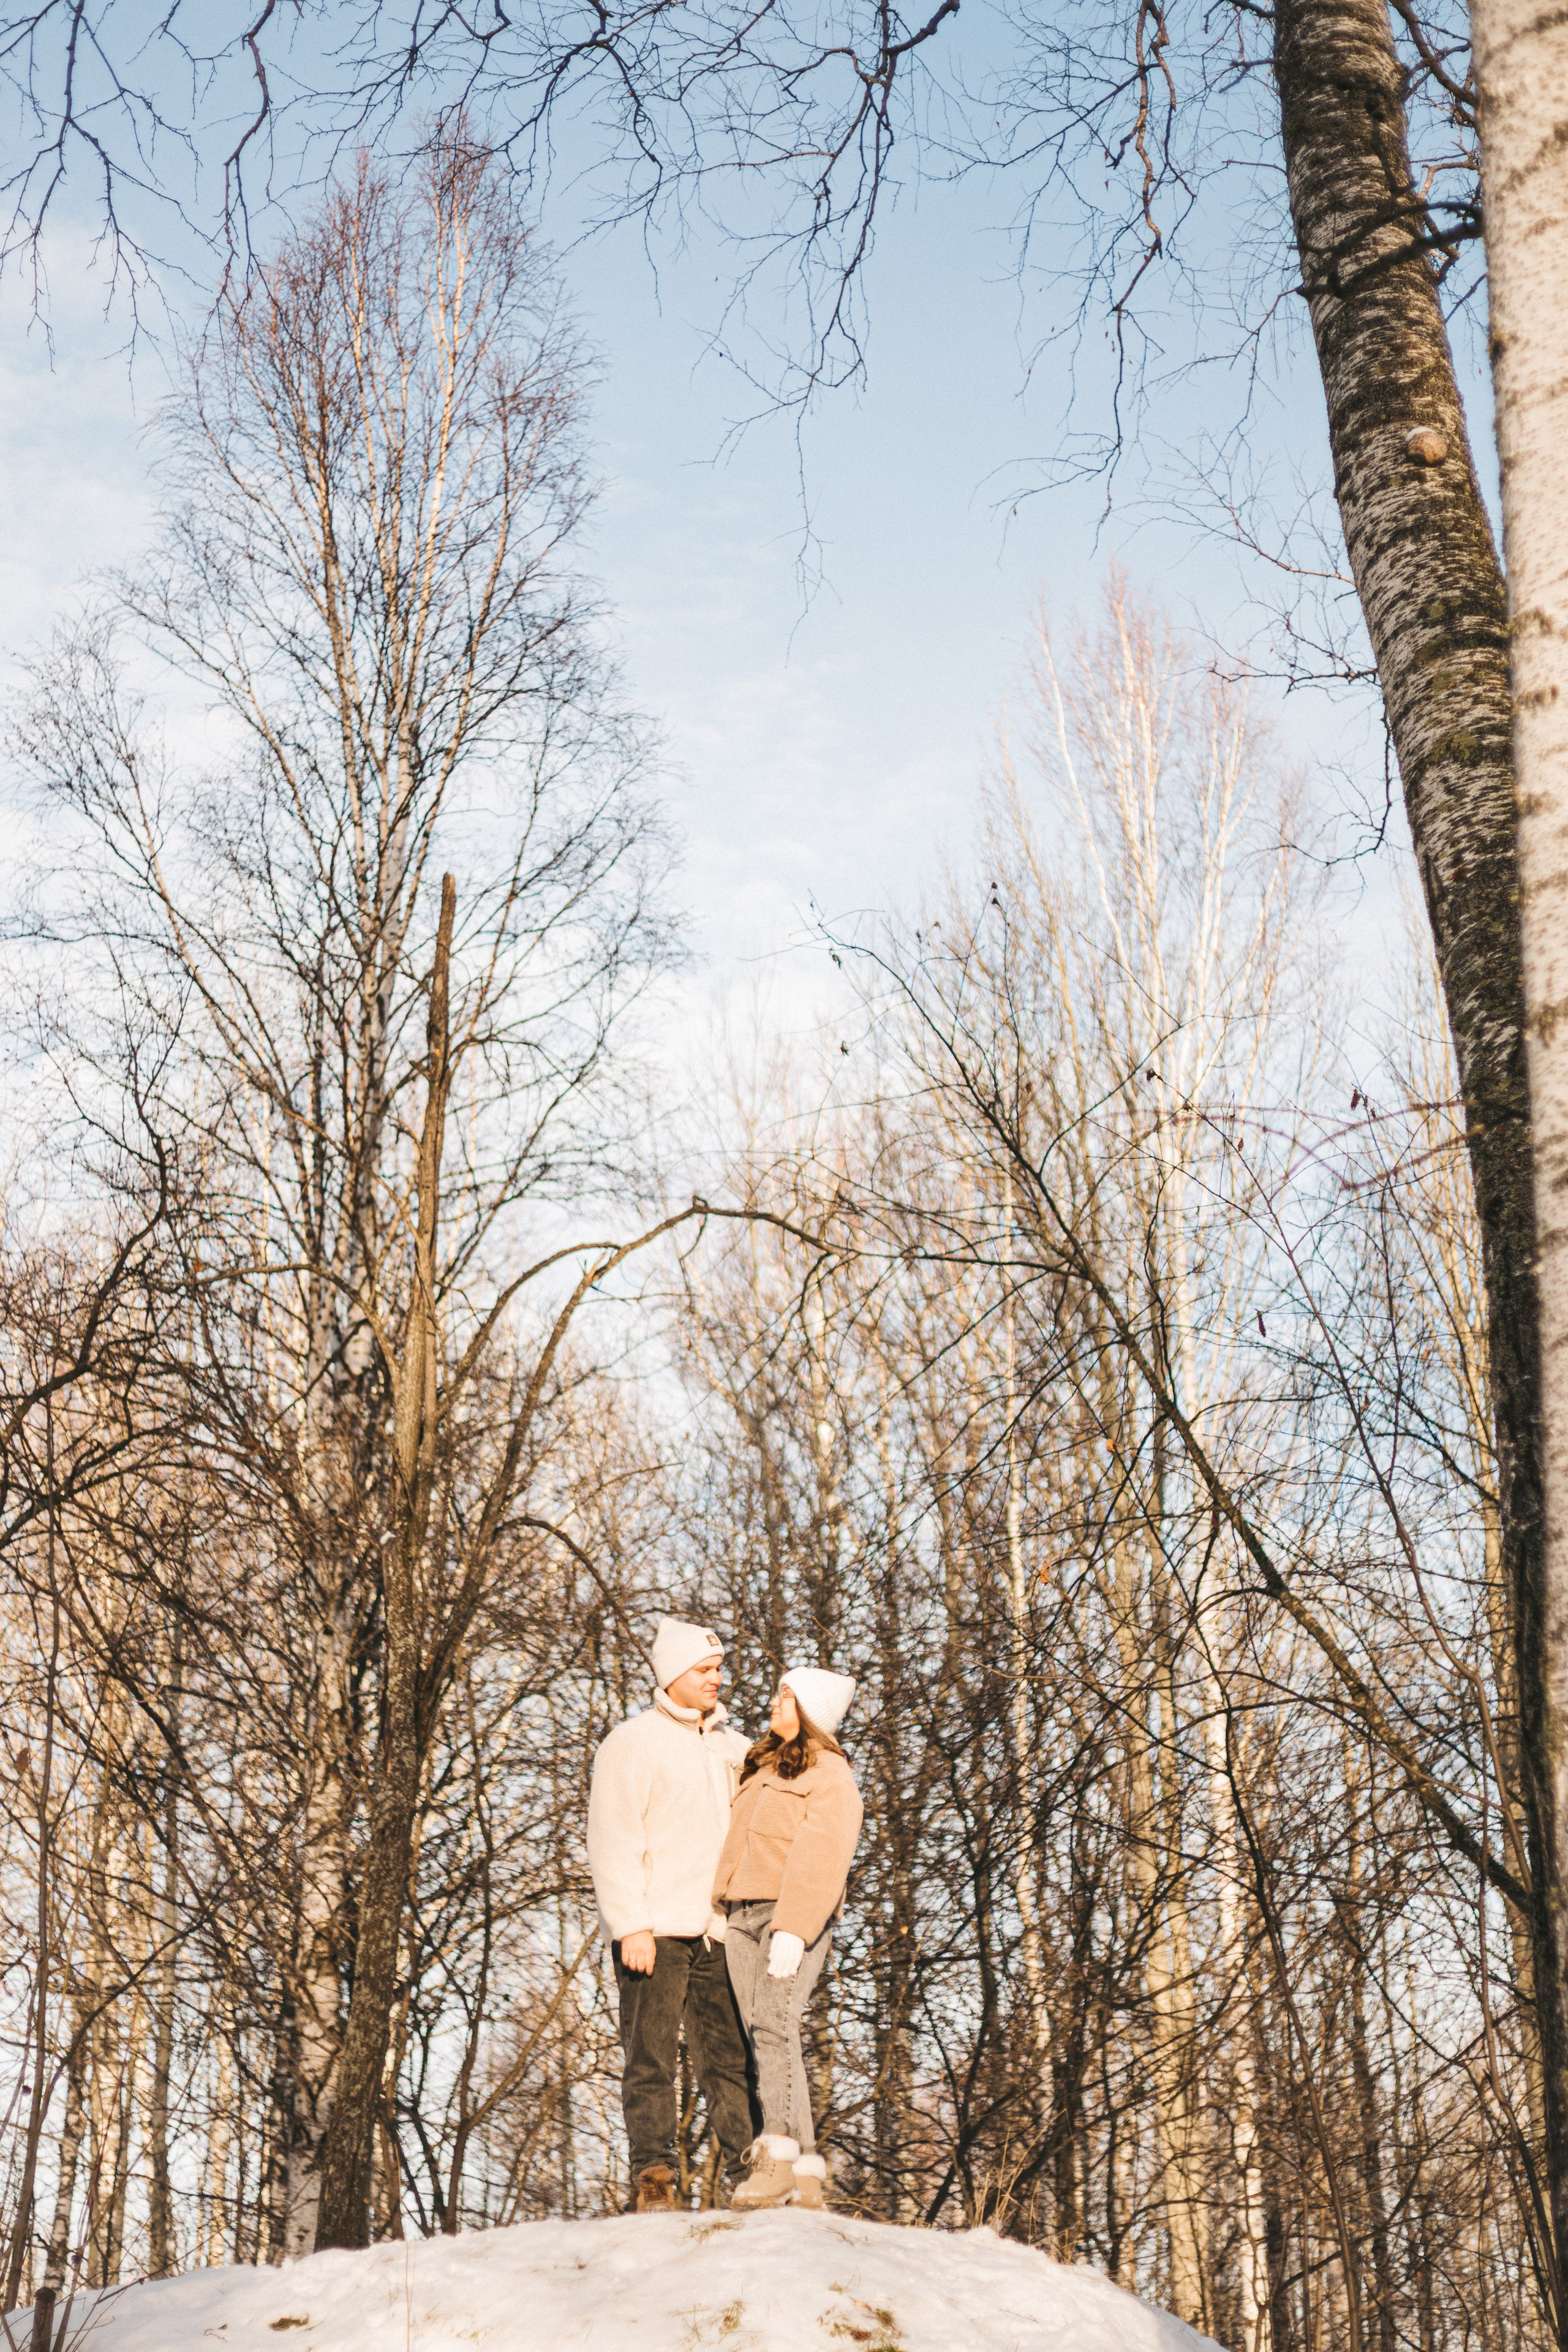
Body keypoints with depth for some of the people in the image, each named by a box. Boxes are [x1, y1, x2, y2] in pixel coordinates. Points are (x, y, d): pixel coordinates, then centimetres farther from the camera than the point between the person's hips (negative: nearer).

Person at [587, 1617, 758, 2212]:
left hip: (717, 1932, 5)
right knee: (651, 2057, -4)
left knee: (731, 2056, 2)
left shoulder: (731, 1749, 19)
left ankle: (750, 2172, 3)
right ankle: (654, 2180, -2)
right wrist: (631, 1925, -14)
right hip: (654, 1931, -5)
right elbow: (612, 1843, -6)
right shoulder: (633, 1742, 0)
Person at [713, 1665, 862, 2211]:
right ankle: (804, 2173, -2)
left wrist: (793, 1929, -22)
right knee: (761, 2037, -1)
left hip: (795, 1917, -7)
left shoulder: (831, 1776, -1)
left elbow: (821, 1860, -12)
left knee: (773, 2023, -23)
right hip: (743, 1915, 7)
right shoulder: (761, 1768, 24)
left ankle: (778, 2155, -29)